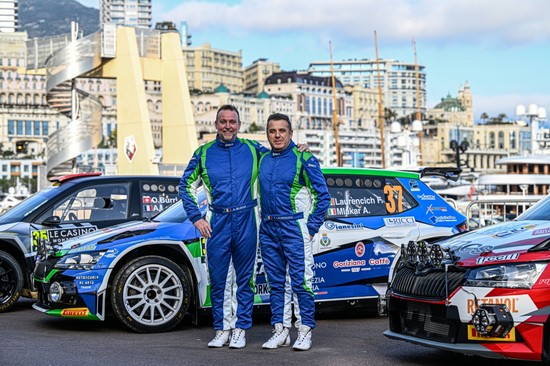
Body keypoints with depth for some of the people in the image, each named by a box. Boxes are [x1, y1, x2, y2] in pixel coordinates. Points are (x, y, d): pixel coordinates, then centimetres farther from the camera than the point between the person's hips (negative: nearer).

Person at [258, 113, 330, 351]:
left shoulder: (304, 159, -4)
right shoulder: (263, 159, 12)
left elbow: (323, 195, -4)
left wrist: (311, 228, -8)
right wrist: (263, 224, 12)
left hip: (294, 228, -6)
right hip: (268, 230, 6)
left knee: (300, 281, -6)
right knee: (276, 283, 9)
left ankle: (305, 331, 1)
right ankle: (280, 331, 16)